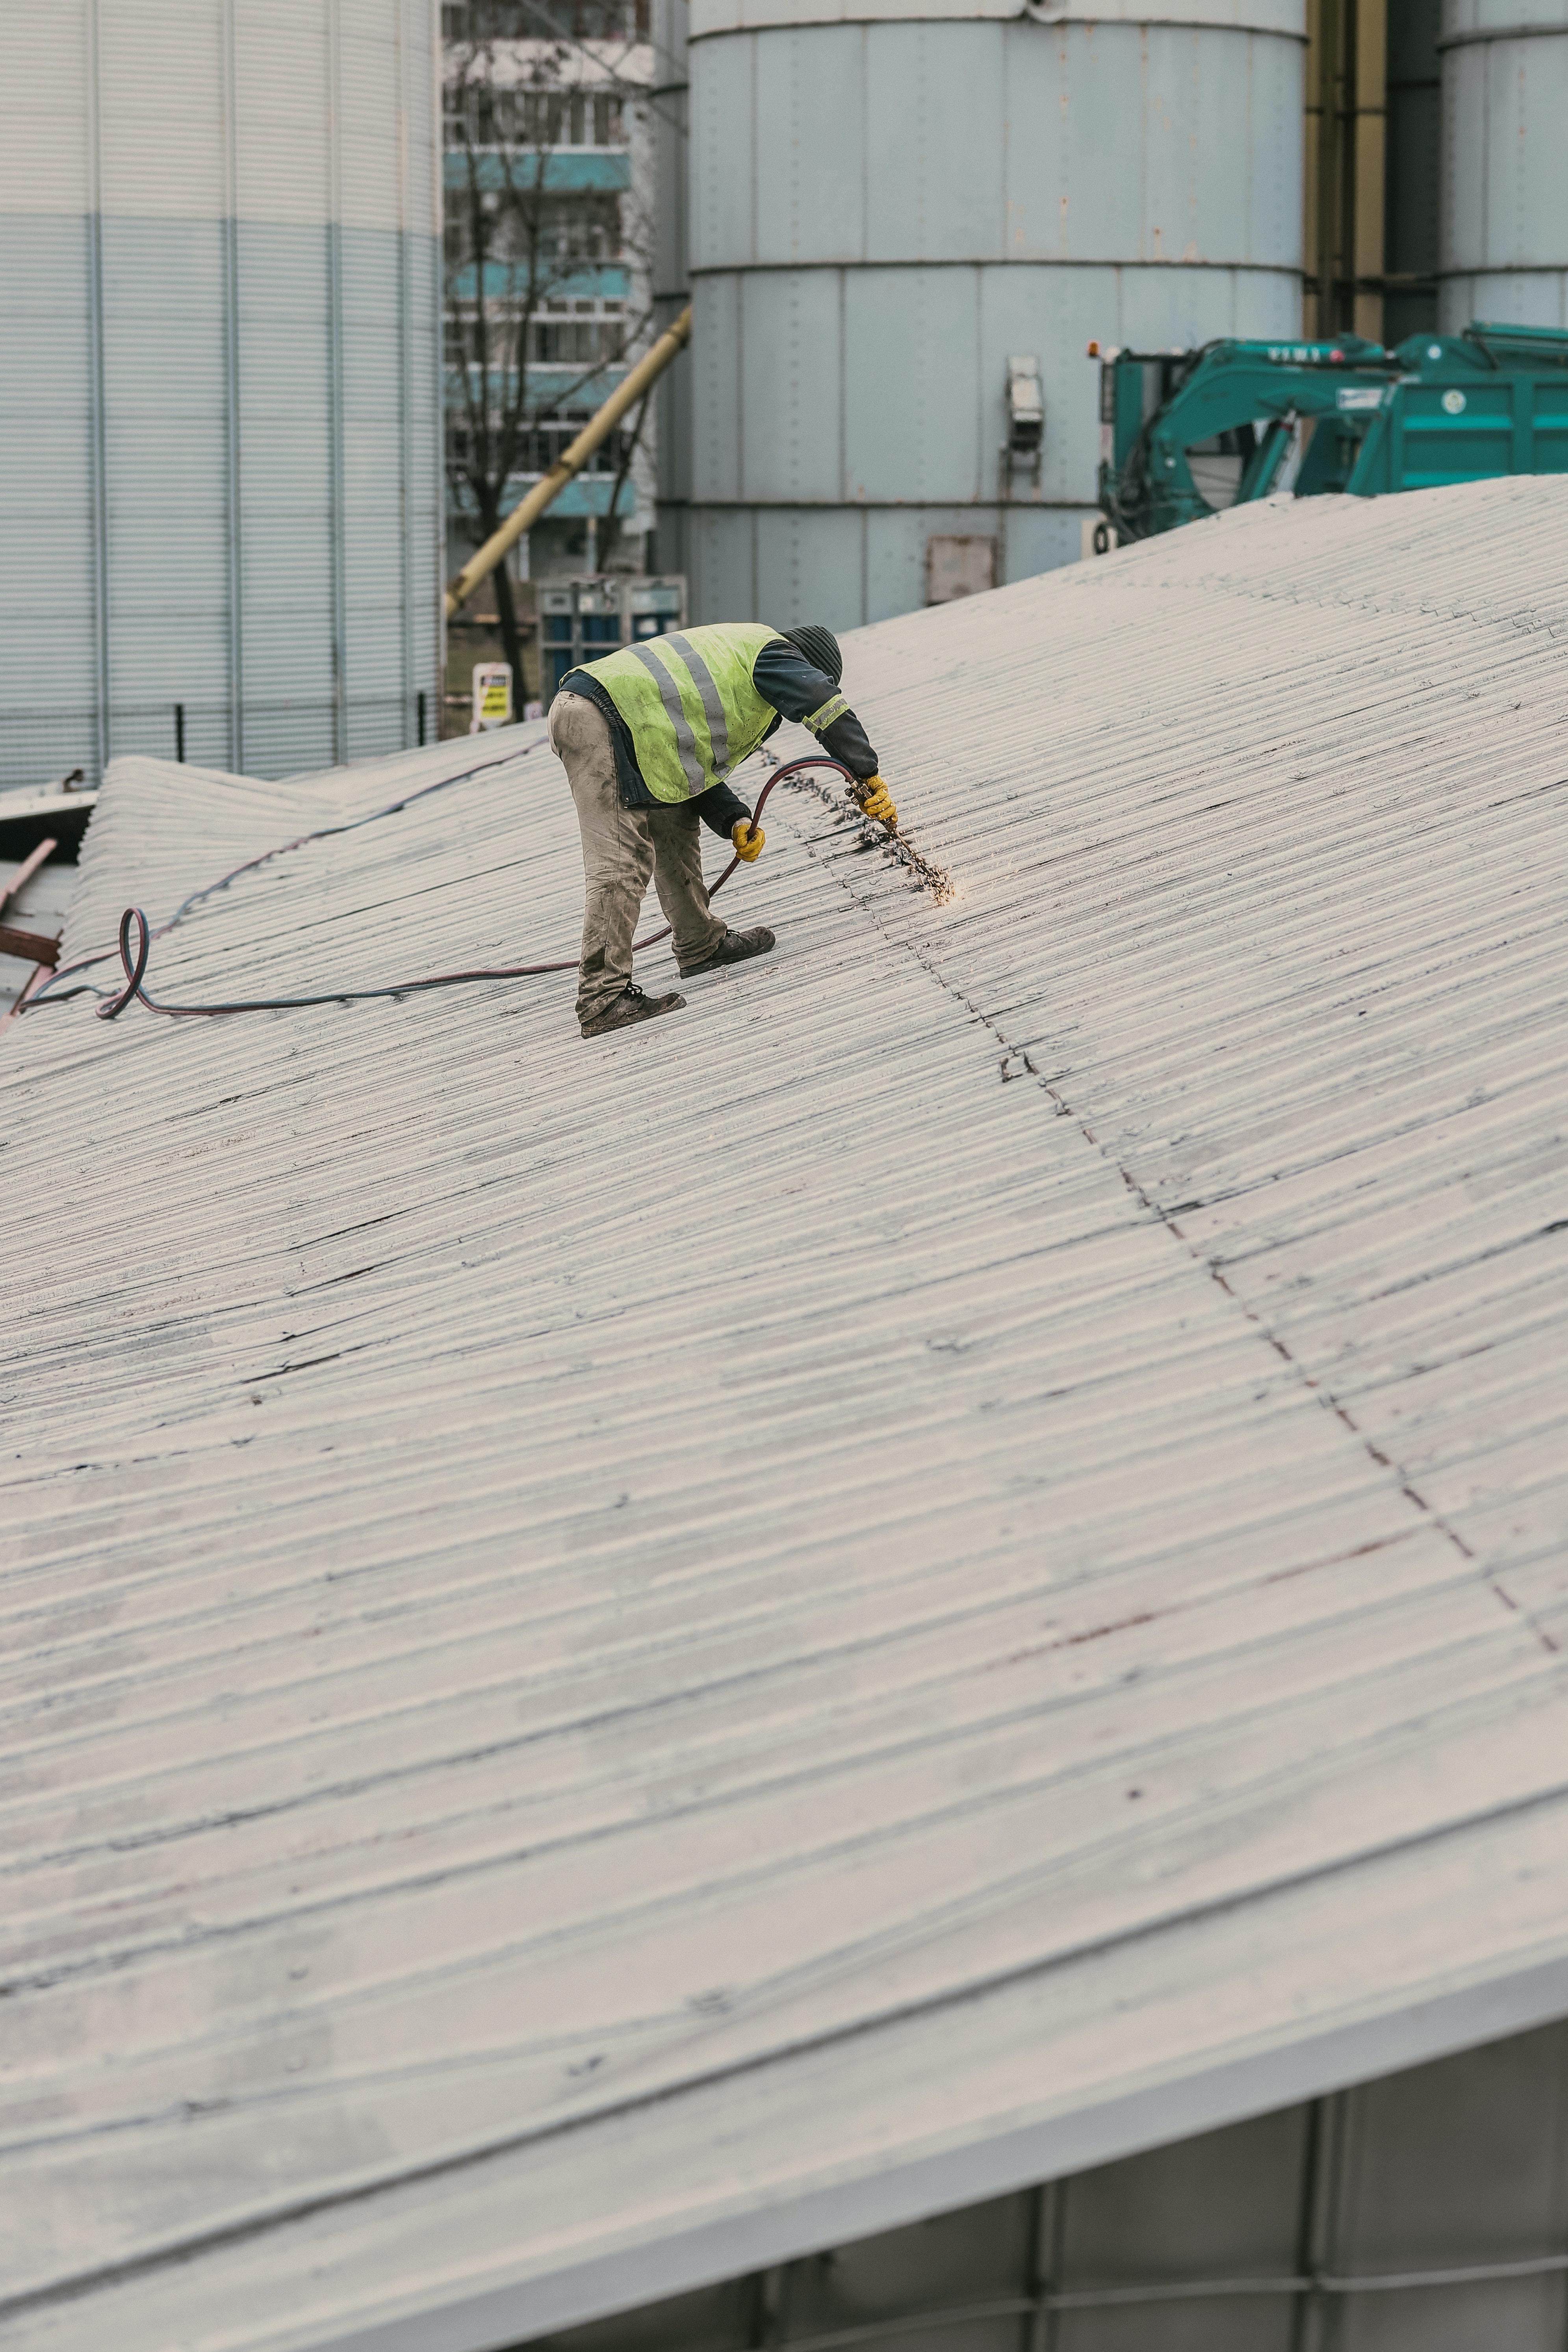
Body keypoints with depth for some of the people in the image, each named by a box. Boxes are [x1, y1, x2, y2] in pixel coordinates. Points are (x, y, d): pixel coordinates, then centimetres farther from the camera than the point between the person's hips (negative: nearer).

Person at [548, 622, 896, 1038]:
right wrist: (868, 775, 3)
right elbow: (827, 710, -3)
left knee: (676, 821, 22)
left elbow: (696, 769, 28)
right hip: (602, 718, -10)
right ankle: (603, 997, -16)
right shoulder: (770, 650, 8)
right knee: (620, 862, -13)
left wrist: (736, 821, 14)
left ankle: (701, 945, 32)